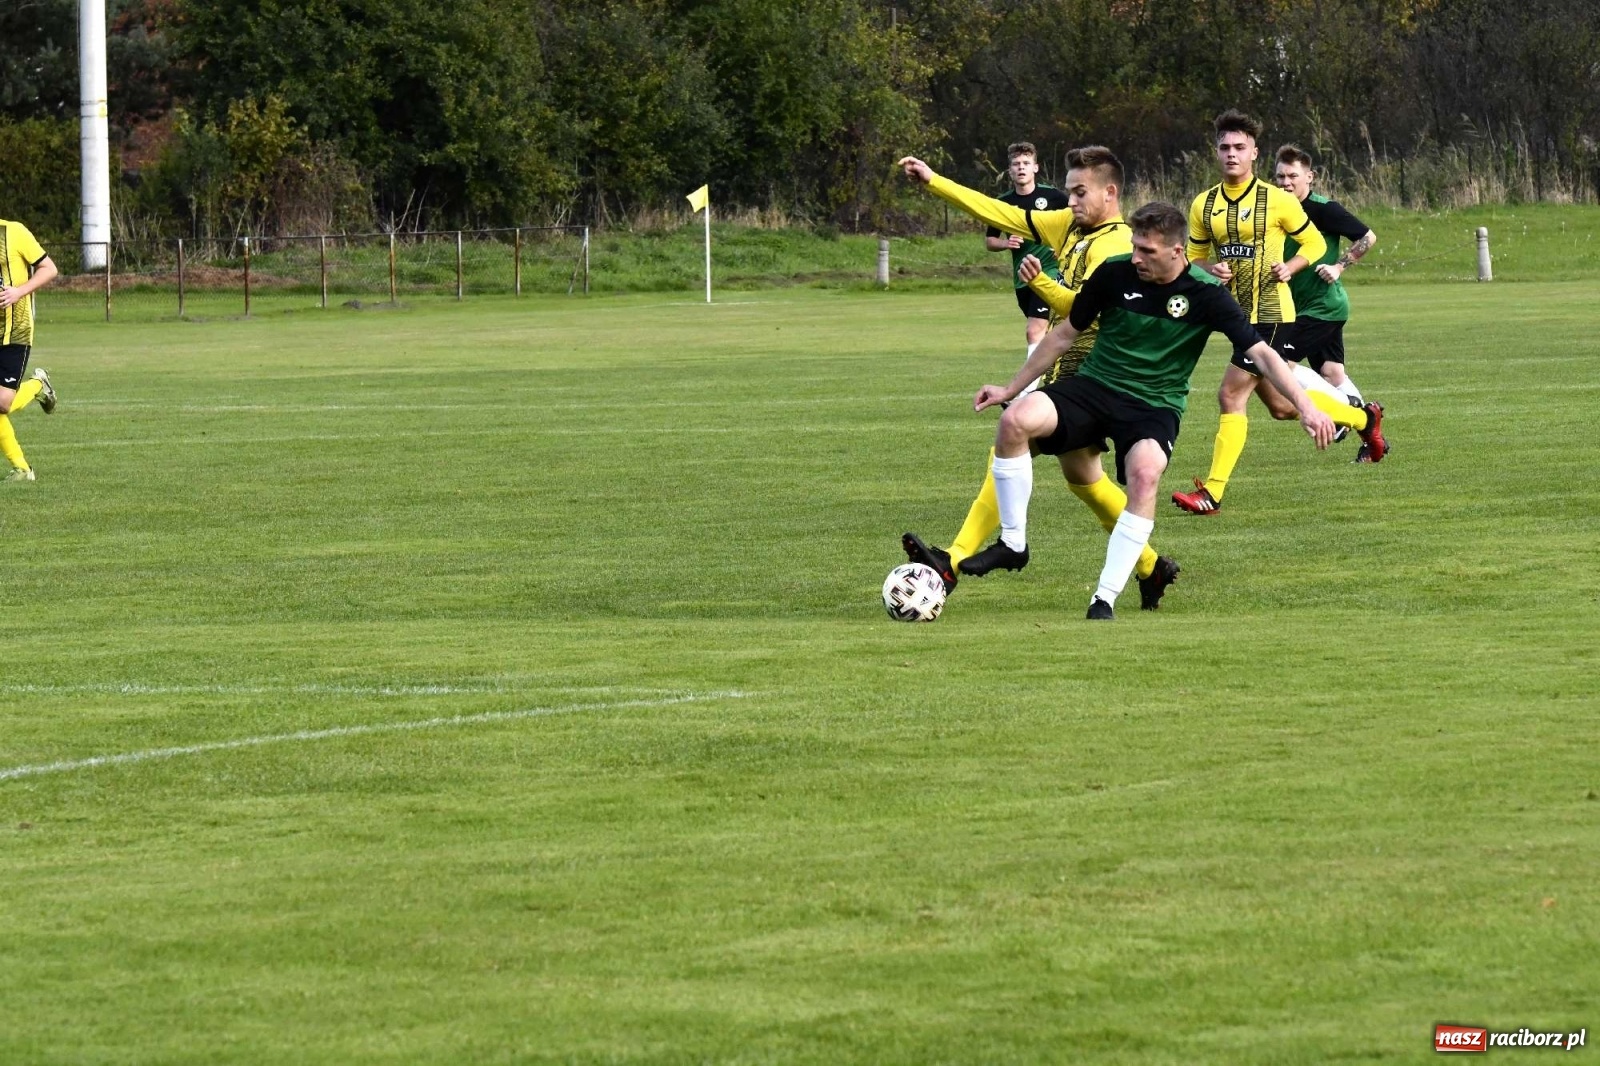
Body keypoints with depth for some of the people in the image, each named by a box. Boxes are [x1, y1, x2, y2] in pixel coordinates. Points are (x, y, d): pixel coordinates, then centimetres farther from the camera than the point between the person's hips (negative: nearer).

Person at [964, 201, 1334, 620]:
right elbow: (1066, 333, 10)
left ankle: (1106, 598, -29)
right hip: (1095, 386, 2)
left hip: (1155, 405, -2)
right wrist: (1011, 388, 14)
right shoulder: (1115, 273, -4)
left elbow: (1260, 353, -12)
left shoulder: (1206, 294, -10)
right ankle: (1013, 542, -9)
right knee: (1015, 420, -27)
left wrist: (1305, 404, -26)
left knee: (1145, 473, -36)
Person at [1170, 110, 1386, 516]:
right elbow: (1194, 257, 16)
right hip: (1234, 313, 6)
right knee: (1281, 406, 13)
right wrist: (1210, 268, -7)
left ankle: (1213, 492, -8)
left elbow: (1315, 243, 4)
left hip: (1271, 313, -6)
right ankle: (1363, 418, 36)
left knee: (1231, 395, -12)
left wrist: (1290, 267, -14)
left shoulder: (1277, 200, -7)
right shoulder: (1203, 205, 6)